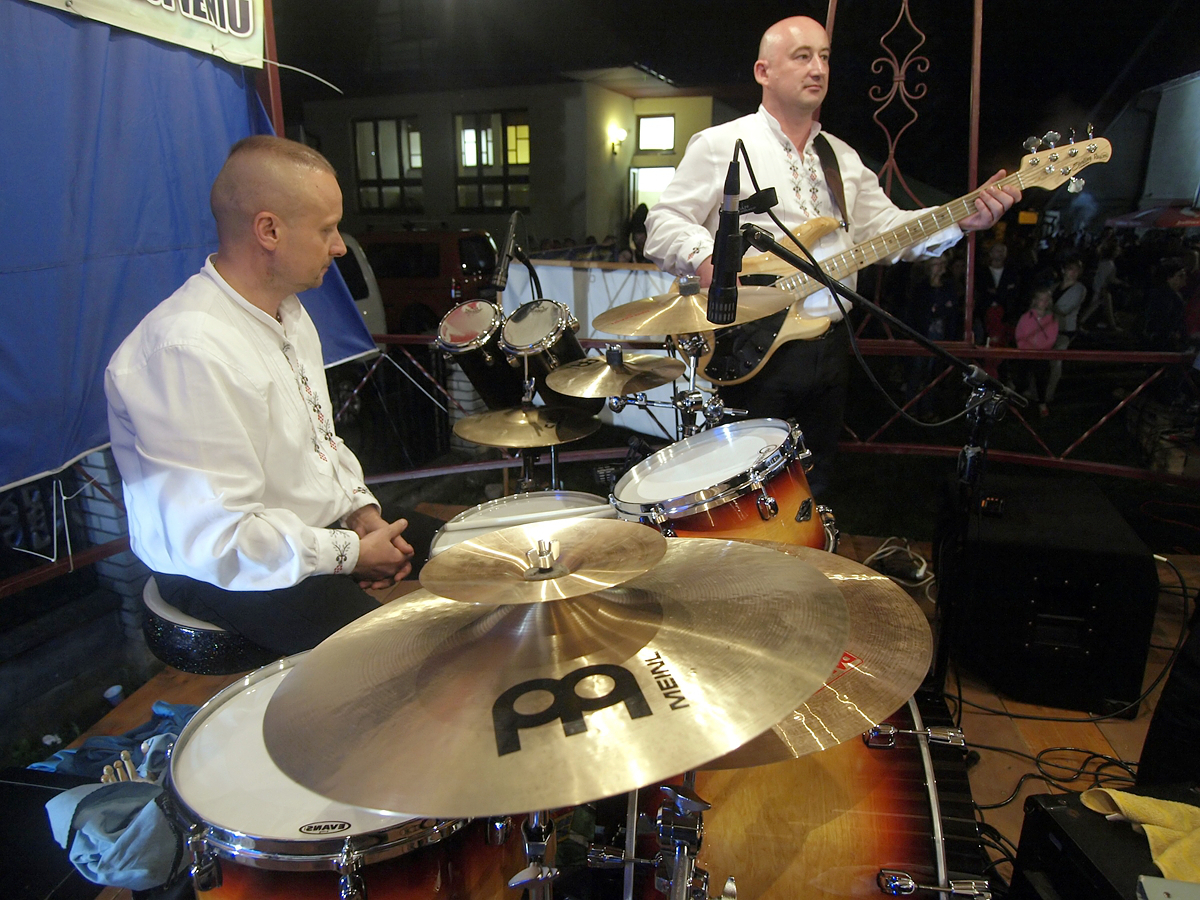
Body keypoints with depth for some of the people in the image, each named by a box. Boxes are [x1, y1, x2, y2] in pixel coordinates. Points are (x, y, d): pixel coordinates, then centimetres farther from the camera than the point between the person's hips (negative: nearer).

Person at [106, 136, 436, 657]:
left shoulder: (287, 311, 6)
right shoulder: (189, 350, -29)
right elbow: (213, 539, -30)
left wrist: (361, 511, 1)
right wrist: (350, 554, -19)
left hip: (324, 527, 10)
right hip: (229, 573, -9)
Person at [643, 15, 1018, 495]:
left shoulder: (843, 157, 16)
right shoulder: (720, 145, -2)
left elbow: (887, 228, 14)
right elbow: (664, 223, -6)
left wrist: (961, 219, -2)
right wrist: (706, 258, -26)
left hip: (829, 347, 6)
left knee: (813, 490, 16)